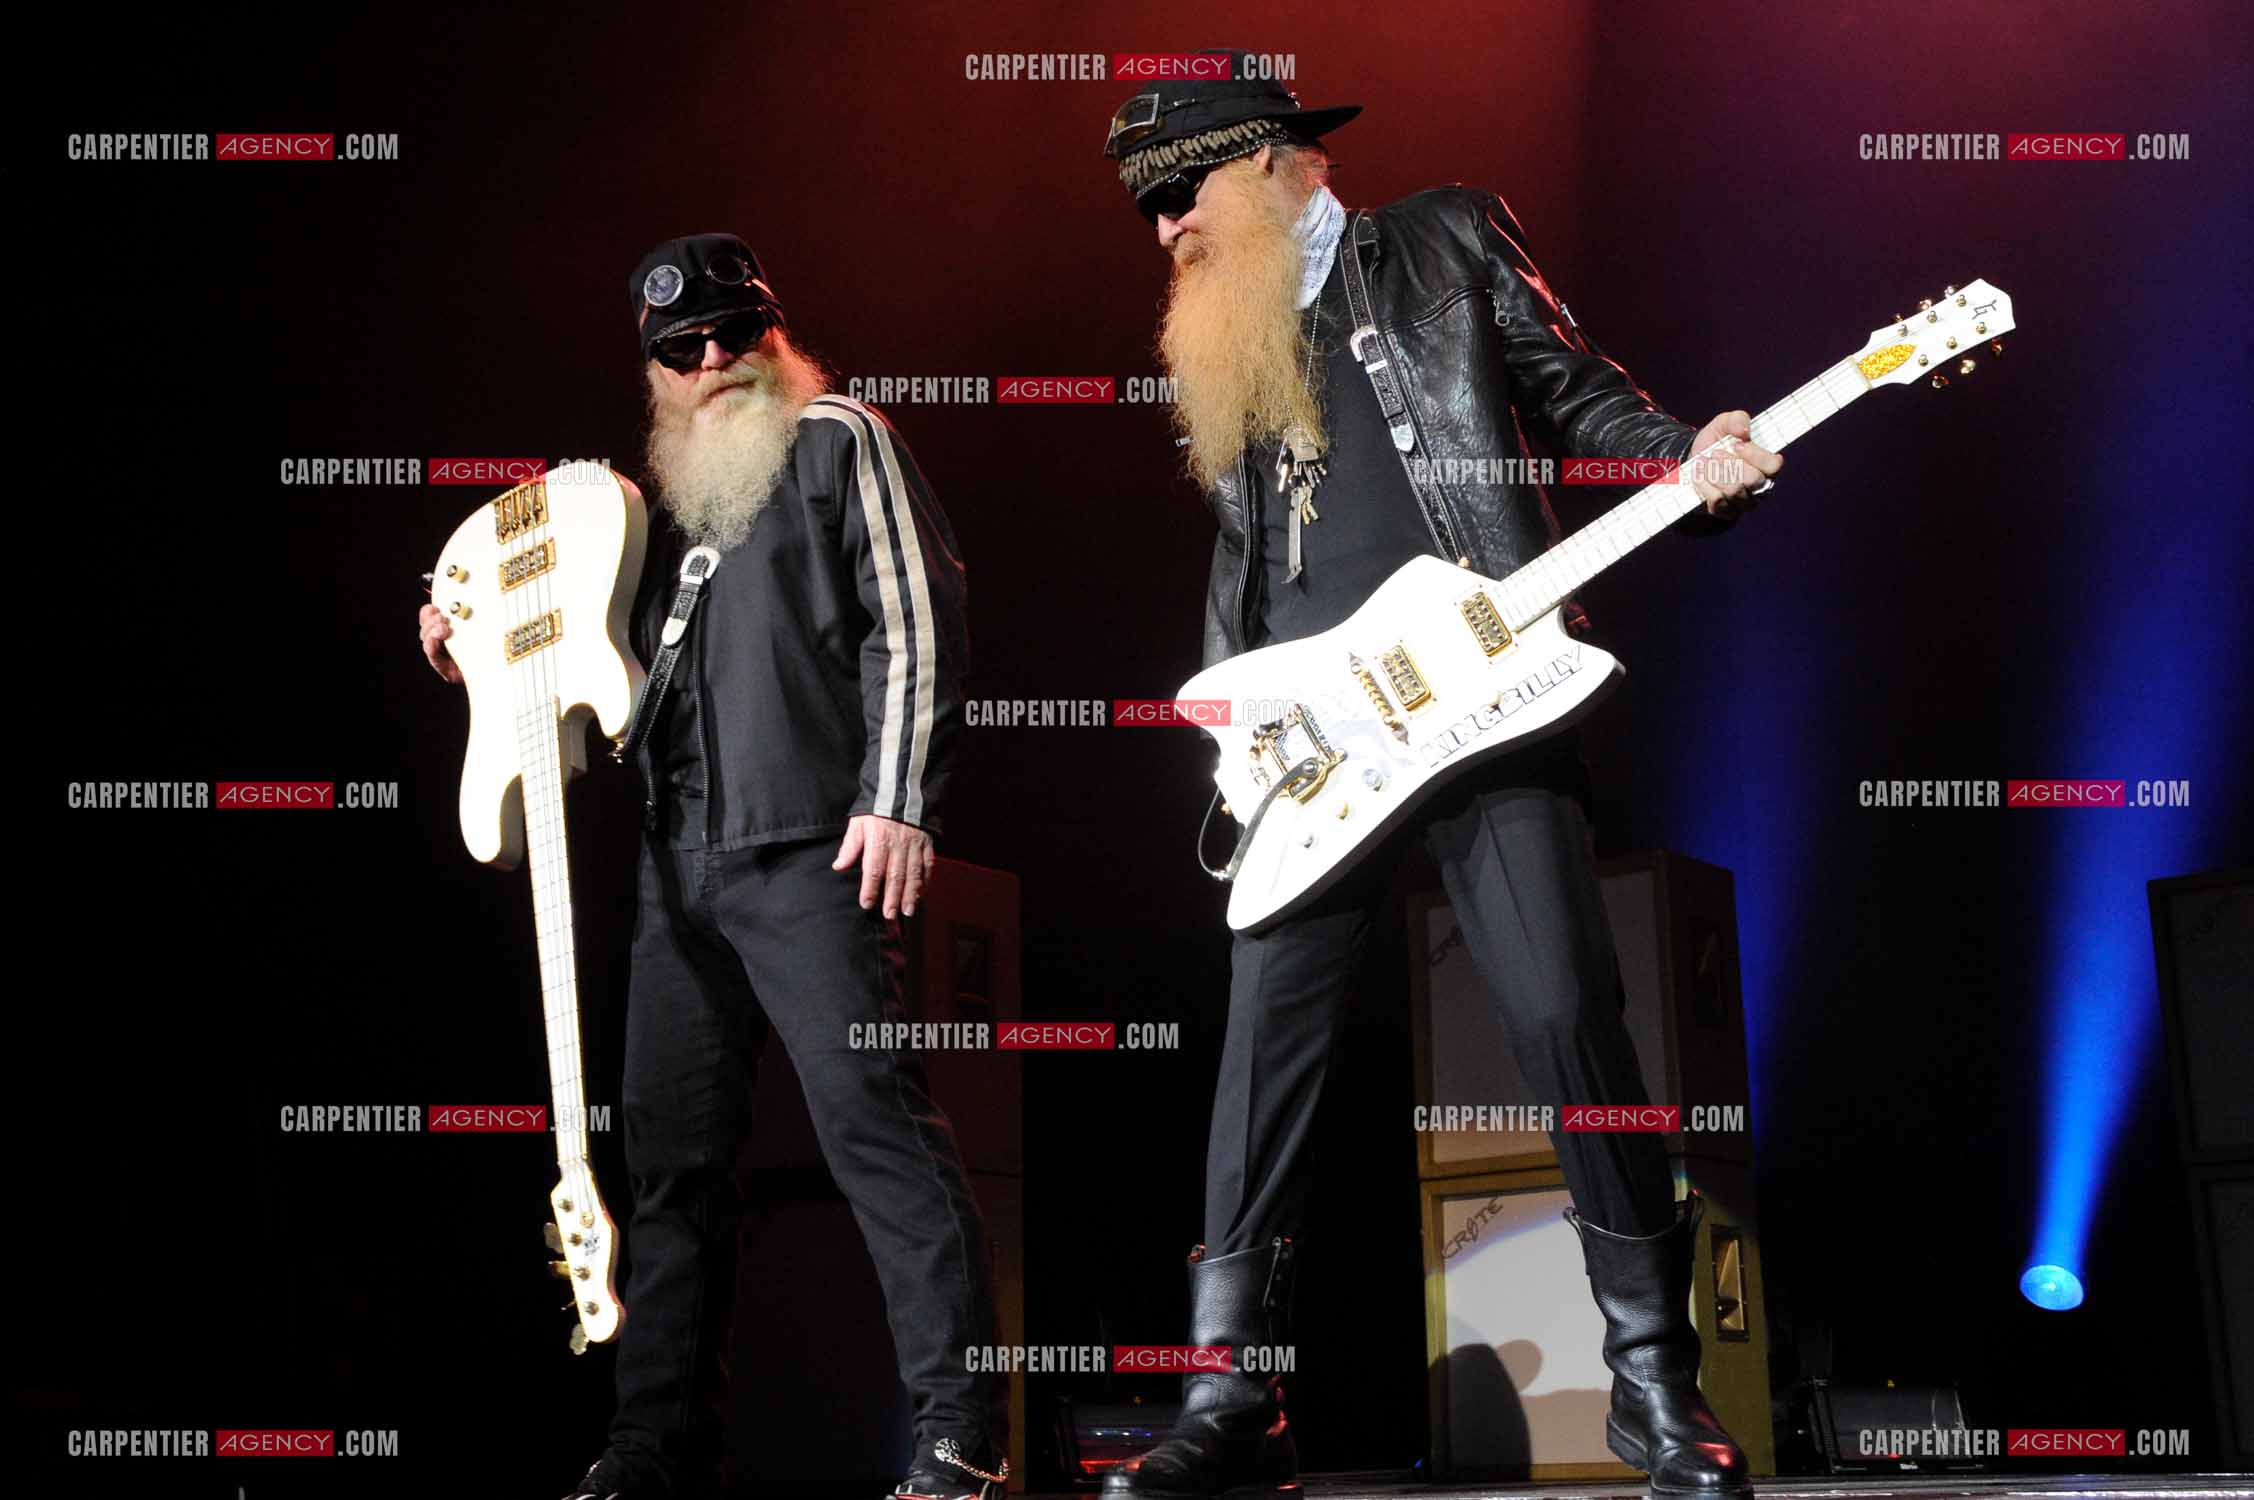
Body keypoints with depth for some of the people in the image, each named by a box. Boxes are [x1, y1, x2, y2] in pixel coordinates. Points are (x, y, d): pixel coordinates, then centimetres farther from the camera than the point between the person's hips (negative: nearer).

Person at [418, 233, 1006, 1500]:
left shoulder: (839, 442, 5)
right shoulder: (667, 493, 23)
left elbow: (917, 621, -4)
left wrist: (896, 801, -13)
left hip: (807, 851, -7)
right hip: (679, 869, 7)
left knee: (876, 1125, -11)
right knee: (674, 1151, 8)